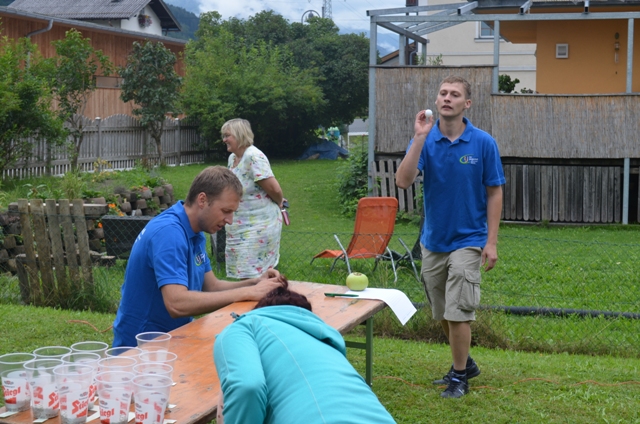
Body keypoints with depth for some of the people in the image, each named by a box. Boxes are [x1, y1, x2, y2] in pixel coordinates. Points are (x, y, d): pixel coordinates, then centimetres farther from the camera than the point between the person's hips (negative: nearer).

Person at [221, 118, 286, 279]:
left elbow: (275, 189, -20)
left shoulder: (254, 157, -19)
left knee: (253, 275, -9)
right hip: (239, 227, 9)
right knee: (242, 273, 12)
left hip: (258, 227, -9)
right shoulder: (232, 158, 10)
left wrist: (279, 204, 0)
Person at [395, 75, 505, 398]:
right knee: (442, 313, 14)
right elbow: (403, 181, -17)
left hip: (467, 240, -4)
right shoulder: (425, 141, -3)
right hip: (433, 239, 4)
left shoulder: (484, 143, -8)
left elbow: (494, 193, -4)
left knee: (458, 311, -4)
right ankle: (464, 363, 34)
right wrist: (419, 138, -24)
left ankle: (460, 377, 11)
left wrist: (491, 242, -9)